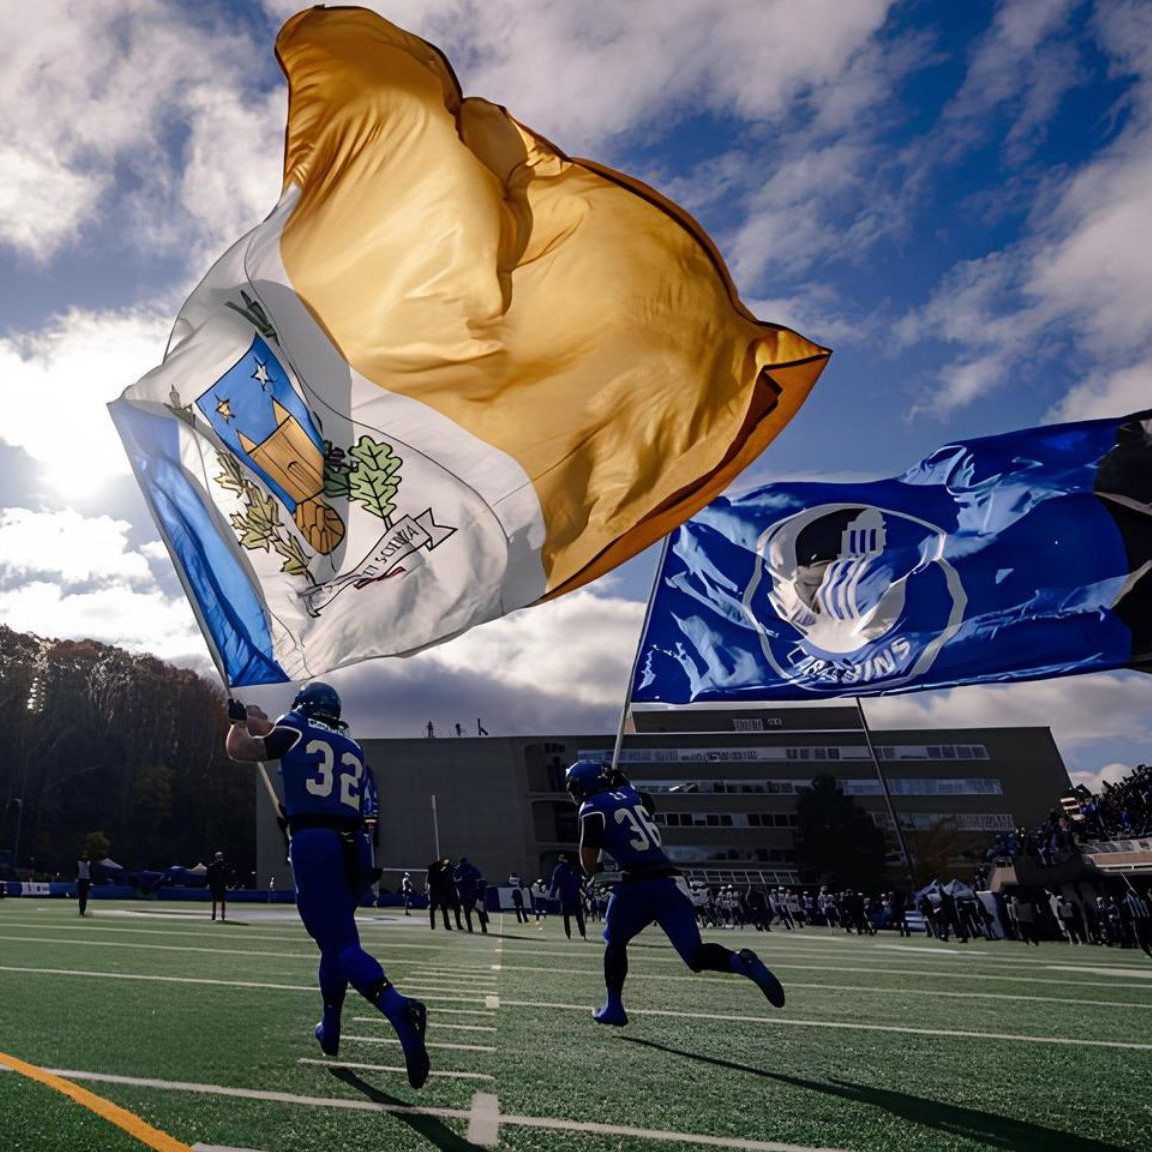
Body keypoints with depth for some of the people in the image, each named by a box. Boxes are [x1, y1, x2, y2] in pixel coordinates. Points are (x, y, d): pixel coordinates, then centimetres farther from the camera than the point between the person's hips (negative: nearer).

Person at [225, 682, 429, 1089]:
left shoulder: (295, 730, 10)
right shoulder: (353, 749, 22)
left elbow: (238, 749, 18)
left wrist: (238, 722, 38)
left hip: (313, 843, -5)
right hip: (354, 846, 5)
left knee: (340, 942, -10)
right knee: (335, 937, 23)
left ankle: (399, 1008, -33)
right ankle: (329, 1030, 32)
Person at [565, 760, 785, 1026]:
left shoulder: (593, 808, -1)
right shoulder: (632, 794, 17)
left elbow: (589, 864, -3)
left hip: (637, 885, -5)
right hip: (668, 881, 5)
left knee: (615, 941, 23)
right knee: (697, 956, 6)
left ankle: (614, 1007, 24)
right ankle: (742, 962, -19)